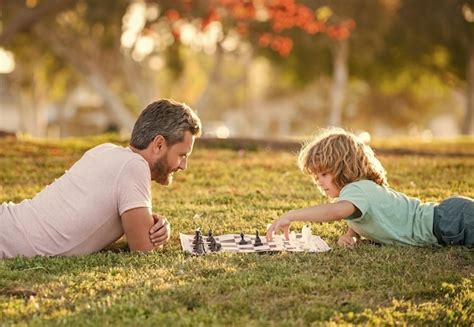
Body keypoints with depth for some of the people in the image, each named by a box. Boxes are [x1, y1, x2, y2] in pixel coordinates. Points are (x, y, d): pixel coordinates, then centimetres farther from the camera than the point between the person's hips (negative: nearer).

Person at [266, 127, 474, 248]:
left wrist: (290, 216, -40)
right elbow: (357, 224, 26)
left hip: (447, 222, -10)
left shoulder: (357, 190, -18)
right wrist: (350, 236, 1)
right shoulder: (362, 187, 14)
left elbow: (337, 211, -40)